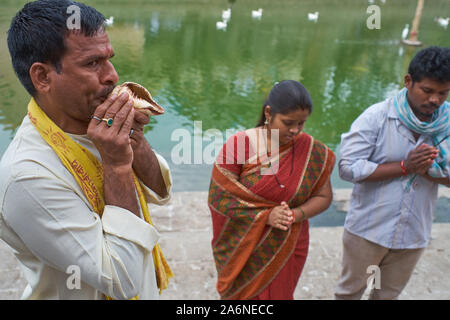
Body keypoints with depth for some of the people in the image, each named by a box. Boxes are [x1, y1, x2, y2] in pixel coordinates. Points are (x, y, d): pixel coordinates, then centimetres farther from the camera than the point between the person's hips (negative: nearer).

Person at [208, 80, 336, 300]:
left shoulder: (313, 151, -9)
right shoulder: (239, 144, -16)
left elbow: (323, 196, 0)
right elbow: (217, 197, -15)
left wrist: (294, 215, -19)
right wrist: (265, 216, -24)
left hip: (286, 251, 2)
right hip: (244, 251, -1)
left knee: (277, 295, 17)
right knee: (241, 295, 17)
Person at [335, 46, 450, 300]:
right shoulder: (377, 117, -16)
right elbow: (348, 167, -21)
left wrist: (425, 169, -24)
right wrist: (405, 167, -24)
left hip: (413, 236, 4)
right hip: (369, 229, -3)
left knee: (388, 294, 24)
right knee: (350, 291, 17)